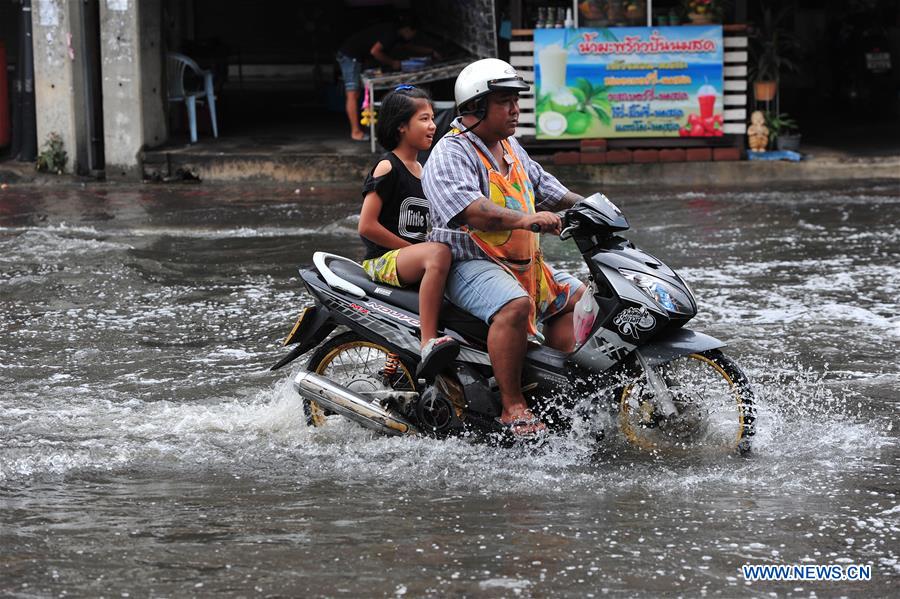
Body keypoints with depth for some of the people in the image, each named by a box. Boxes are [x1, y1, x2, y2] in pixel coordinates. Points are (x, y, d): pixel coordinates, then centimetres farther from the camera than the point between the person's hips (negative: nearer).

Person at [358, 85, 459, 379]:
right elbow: (367, 226, -14)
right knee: (438, 254, -35)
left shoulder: (423, 171, 19)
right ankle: (429, 343, -44)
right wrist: (414, 248, -12)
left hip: (412, 259, 9)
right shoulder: (387, 167, -6)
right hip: (384, 259, -9)